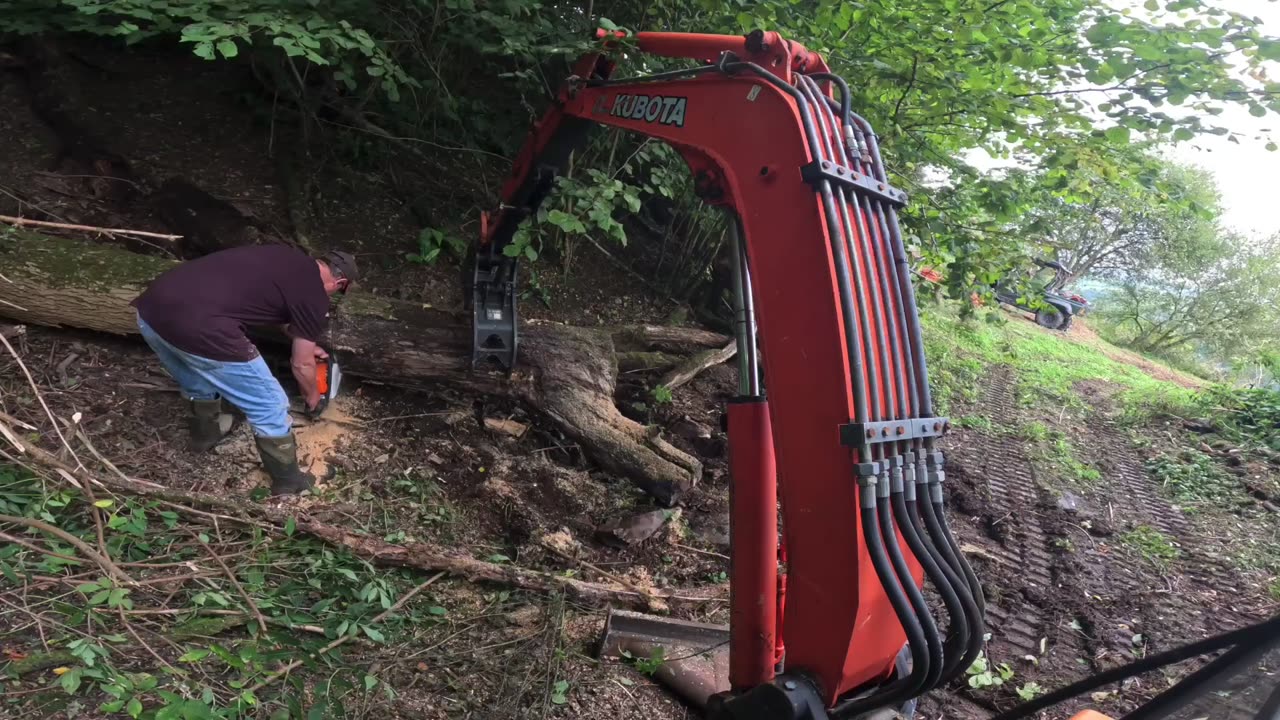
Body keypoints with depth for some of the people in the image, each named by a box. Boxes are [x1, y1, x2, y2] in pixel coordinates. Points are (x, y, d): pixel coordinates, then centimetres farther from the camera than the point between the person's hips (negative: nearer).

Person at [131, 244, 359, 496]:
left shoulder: (287, 256, 23)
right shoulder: (314, 296, 3)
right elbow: (301, 364, 15)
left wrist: (304, 341, 56)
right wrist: (312, 395, 36)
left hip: (152, 307, 9)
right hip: (198, 328, -8)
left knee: (198, 380, 38)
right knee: (270, 407, 11)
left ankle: (205, 432, 63)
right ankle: (288, 482, 27)